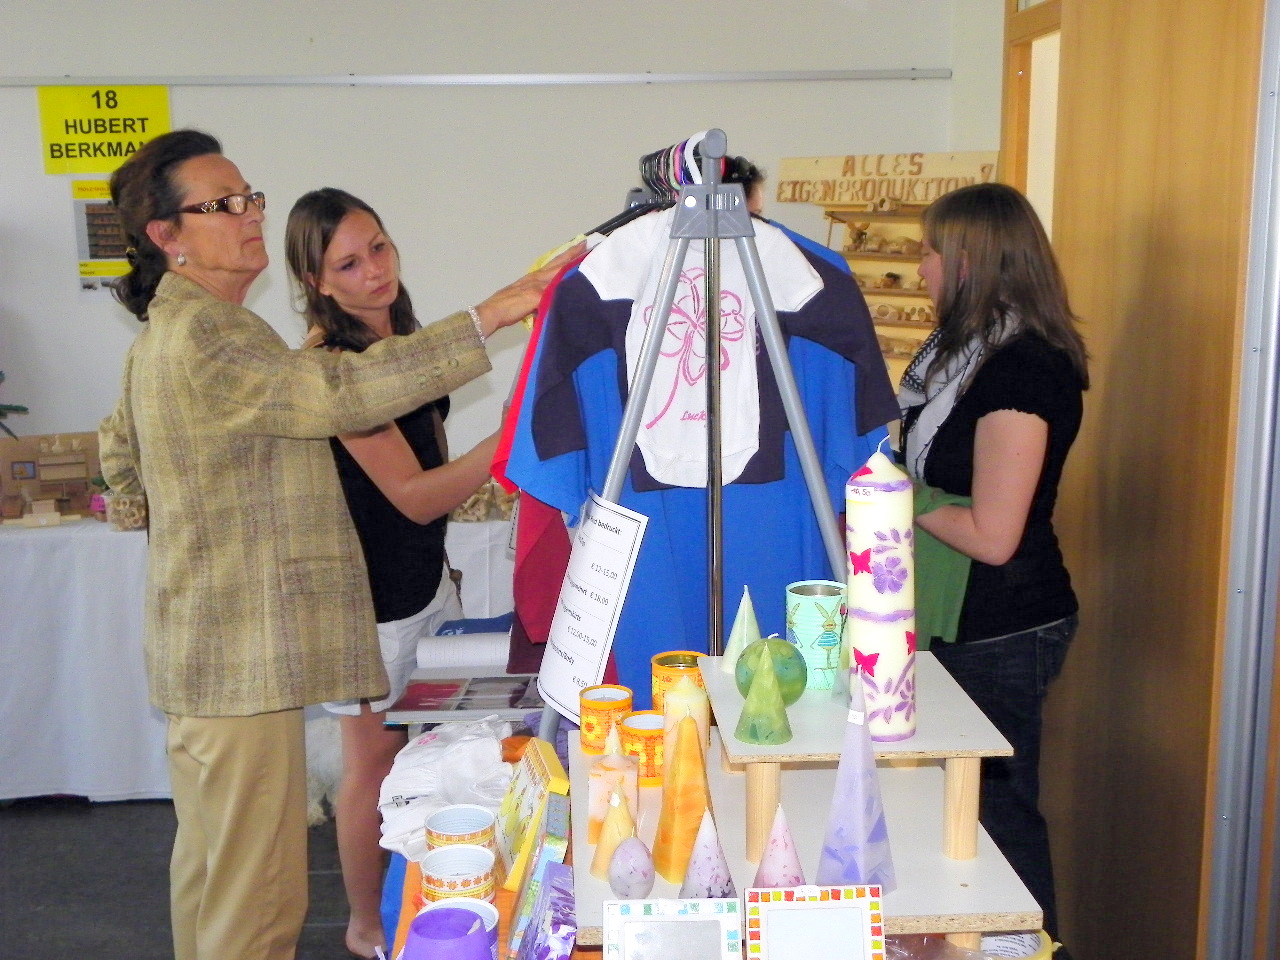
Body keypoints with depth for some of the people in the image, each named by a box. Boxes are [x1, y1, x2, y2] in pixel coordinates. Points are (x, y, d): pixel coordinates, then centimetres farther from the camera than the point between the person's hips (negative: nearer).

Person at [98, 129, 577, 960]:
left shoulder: (167, 331, 16)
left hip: (207, 645, 11)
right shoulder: (203, 338, -19)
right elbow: (343, 393, -28)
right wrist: (489, 318, -28)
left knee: (210, 870, 22)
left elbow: (122, 460, 25)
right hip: (243, 655, -11)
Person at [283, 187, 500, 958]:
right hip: (371, 596, -8)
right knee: (375, 763, 7)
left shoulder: (400, 337, 6)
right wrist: (509, 439, -36)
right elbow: (413, 495, -26)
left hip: (423, 576, 8)